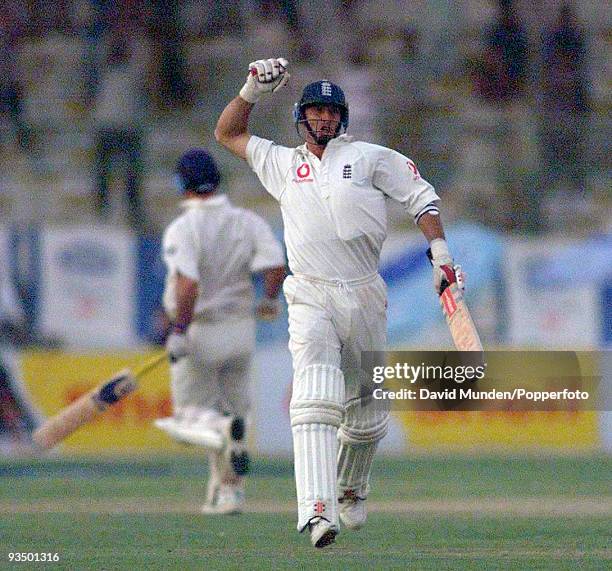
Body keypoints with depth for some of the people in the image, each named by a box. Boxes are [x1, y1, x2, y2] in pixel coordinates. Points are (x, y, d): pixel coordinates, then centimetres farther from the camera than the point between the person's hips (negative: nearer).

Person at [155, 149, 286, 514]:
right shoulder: (249, 222, -3)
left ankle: (224, 429, -29)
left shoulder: (183, 230, -16)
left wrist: (179, 331, -21)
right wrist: (270, 300, 6)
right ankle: (229, 493, 16)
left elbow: (188, 285, -28)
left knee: (191, 413, 5)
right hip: (241, 331, 4)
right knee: (233, 409, 18)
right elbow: (277, 265, -13)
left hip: (198, 333, -4)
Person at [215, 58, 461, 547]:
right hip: (311, 299, -1)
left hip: (365, 298, 1)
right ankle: (318, 511, -37)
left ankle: (351, 490, 39)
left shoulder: (369, 157, 8)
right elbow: (227, 134, 24)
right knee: (316, 396, -24)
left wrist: (439, 249, -4)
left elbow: (420, 195, 7)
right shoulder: (281, 163, 15)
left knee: (367, 411, 11)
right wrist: (252, 90, 11)